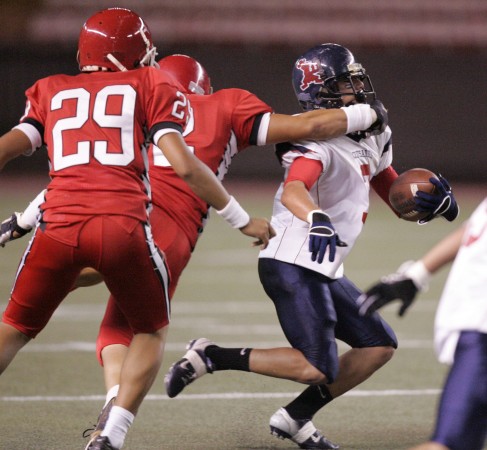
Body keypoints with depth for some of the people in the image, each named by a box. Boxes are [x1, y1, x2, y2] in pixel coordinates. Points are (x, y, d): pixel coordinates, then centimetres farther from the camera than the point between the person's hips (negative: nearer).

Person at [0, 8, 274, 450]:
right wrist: (243, 220, 11)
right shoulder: (152, 86, 15)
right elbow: (184, 164, 4)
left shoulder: (51, 91, 23)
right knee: (151, 332, 21)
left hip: (59, 225, 2)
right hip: (121, 226, -2)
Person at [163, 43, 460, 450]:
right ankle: (212, 357, -4)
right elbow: (293, 190, -39)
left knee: (379, 347, 10)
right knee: (316, 368, -15)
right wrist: (317, 219, -61)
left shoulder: (373, 138, 10)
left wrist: (431, 199, -2)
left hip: (324, 271, 10)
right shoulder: (318, 143, -20)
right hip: (294, 266, -10)